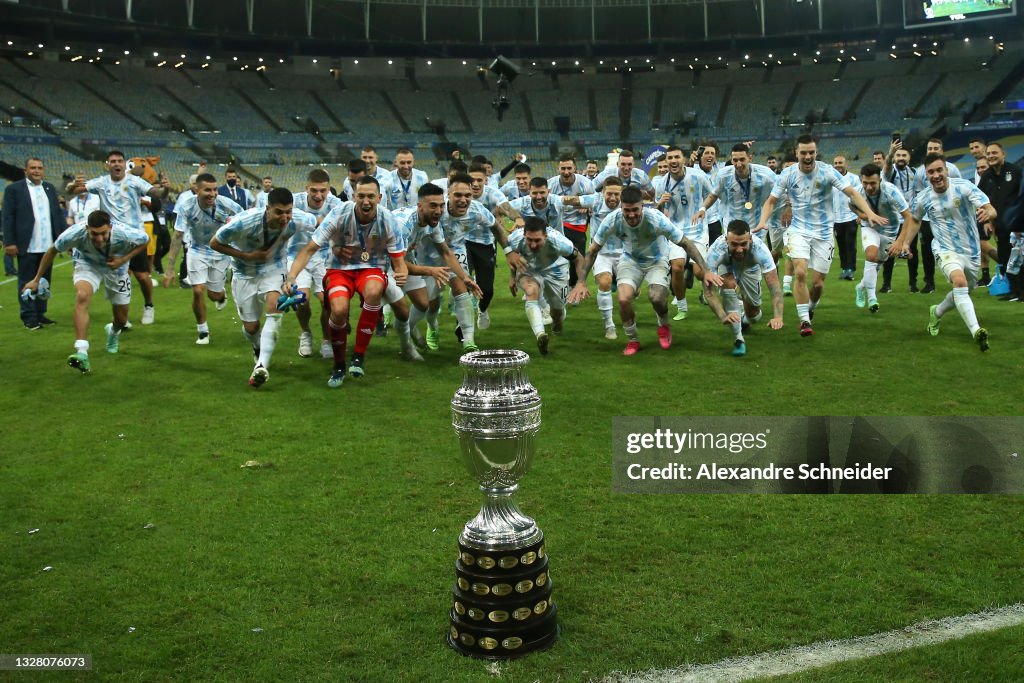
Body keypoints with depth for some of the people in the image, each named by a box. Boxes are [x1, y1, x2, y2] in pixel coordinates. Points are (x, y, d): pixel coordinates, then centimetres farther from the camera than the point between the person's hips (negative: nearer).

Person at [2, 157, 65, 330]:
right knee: (27, 282, 1)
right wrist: (9, 243, -10)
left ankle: (40, 314, 19)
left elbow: (57, 214, 15)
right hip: (27, 246, -5)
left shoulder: (50, 188, 13)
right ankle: (29, 317, 7)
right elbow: (8, 217, -4)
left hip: (47, 245, 5)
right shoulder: (13, 189, -1)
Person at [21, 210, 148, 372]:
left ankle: (113, 332, 47)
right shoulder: (76, 233, -34)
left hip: (115, 267, 1)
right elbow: (52, 251, -14)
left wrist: (124, 259, -26)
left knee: (121, 319, 6)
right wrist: (37, 279, -6)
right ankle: (81, 353, -37)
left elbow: (145, 240, -13)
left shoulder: (123, 233, -36)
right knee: (82, 296, -33)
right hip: (87, 263, -1)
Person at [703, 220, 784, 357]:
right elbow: (710, 291, -42)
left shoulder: (759, 248, -42)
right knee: (729, 282, -35)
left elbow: (774, 285, -45)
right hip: (726, 267, -1)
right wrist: (723, 316, -57)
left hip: (750, 268, 1)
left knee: (754, 316, 1)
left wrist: (778, 316, -58)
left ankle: (744, 319, 42)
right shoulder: (715, 250, -43)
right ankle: (738, 338, -22)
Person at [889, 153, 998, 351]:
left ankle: (936, 313, 51)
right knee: (959, 281, -32)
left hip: (972, 251, 2)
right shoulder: (922, 198, -8)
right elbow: (914, 219, 14)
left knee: (962, 294, 19)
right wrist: (903, 242, 9)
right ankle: (976, 331, -39)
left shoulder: (964, 186, -15)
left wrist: (987, 213, -45)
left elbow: (991, 210, -22)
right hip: (946, 250, -2)